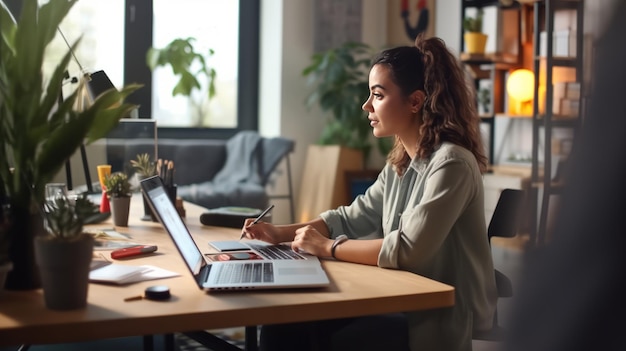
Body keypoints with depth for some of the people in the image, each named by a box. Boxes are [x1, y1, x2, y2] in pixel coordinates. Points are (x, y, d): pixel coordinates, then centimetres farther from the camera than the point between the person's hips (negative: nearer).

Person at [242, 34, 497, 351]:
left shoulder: (451, 164, -19)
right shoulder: (400, 163, 10)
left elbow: (406, 250, -26)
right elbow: (351, 218, 13)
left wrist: (327, 248, -17)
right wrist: (280, 233, 1)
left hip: (442, 317, -8)